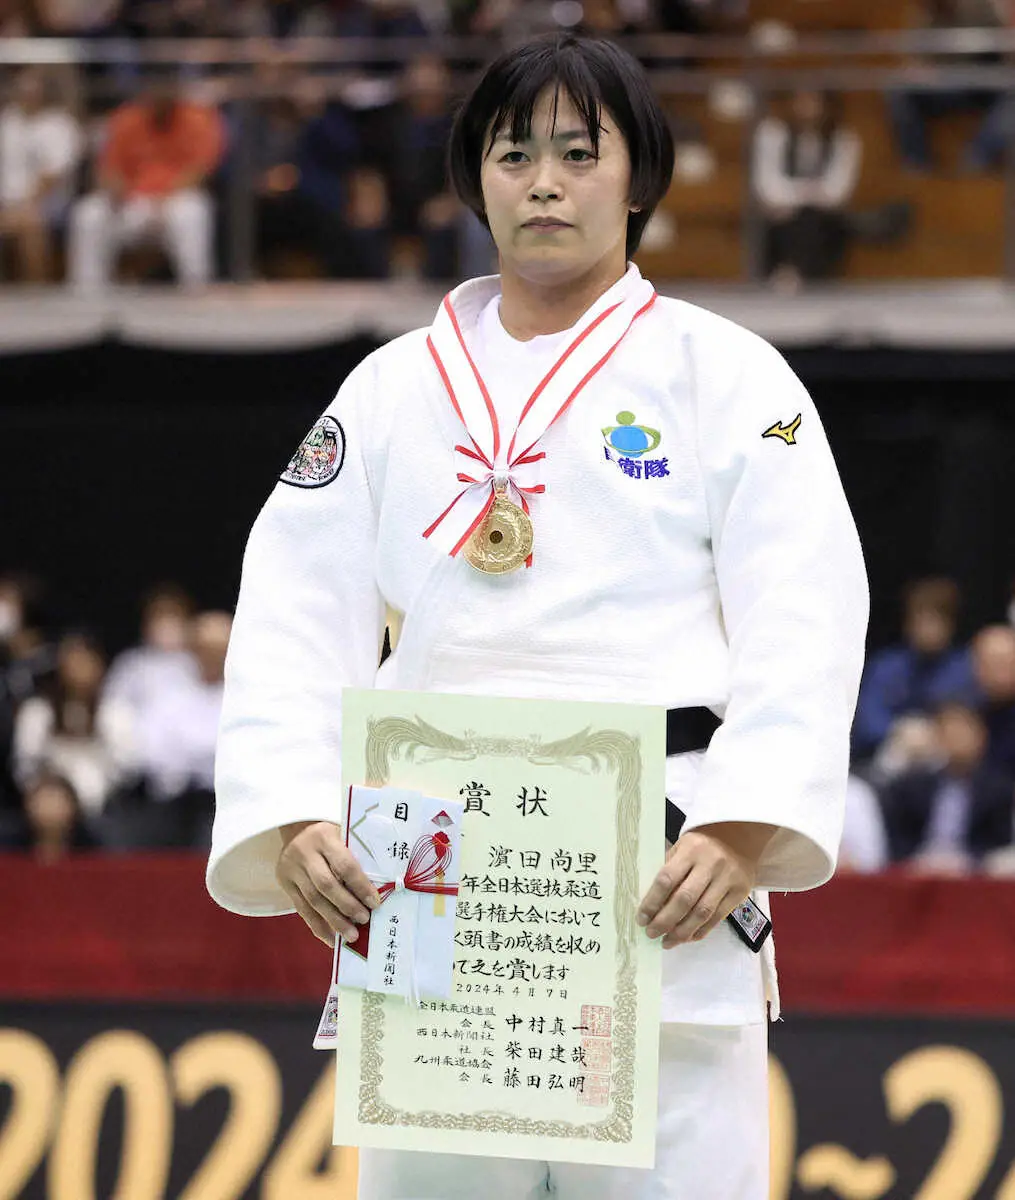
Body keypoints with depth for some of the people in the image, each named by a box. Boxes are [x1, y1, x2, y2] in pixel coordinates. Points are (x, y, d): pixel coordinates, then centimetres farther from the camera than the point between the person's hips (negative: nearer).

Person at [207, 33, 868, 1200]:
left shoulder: (728, 377, 5)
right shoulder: (391, 391, 14)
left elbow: (802, 625, -5)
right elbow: (296, 621, 7)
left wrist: (743, 835, -19)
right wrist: (292, 827, -9)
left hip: (663, 887, -3)